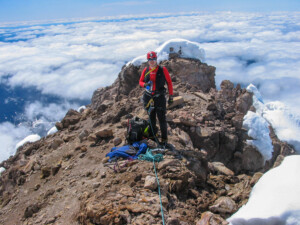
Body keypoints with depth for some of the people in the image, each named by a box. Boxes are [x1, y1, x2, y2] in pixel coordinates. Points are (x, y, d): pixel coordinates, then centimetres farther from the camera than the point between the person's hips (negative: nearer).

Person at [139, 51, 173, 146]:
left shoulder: (163, 70, -5)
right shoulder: (145, 70, 4)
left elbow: (169, 82, 0)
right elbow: (140, 81, 11)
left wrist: (171, 95, -3)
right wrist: (145, 84, -13)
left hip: (160, 98, -3)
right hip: (149, 97, 3)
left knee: (162, 119, -2)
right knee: (151, 118, 14)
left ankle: (164, 139, 10)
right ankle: (153, 136, 30)